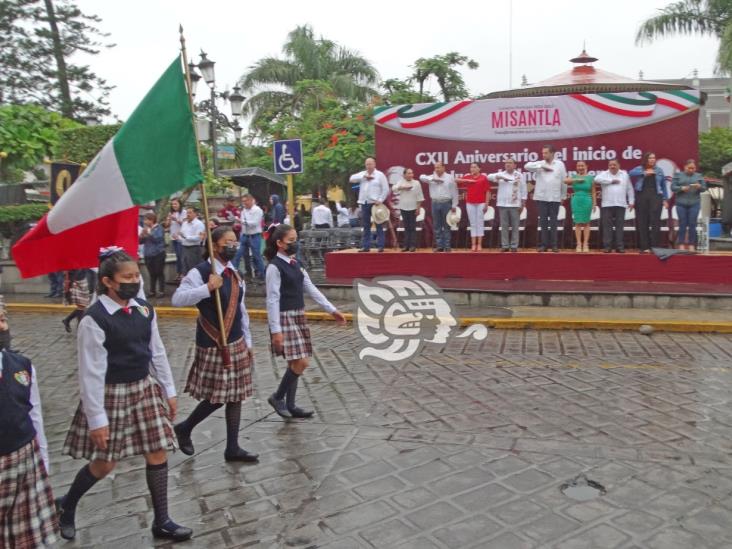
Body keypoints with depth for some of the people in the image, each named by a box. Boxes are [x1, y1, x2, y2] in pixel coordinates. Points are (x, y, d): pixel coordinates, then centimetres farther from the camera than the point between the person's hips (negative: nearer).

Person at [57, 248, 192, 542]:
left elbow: (157, 353, 7)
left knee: (158, 453, 7)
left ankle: (162, 521, 23)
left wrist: (169, 391, 10)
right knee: (104, 463, 9)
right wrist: (97, 418, -15)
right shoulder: (94, 319, -20)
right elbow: (91, 373, -17)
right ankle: (66, 506, 40)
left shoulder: (144, 309, -2)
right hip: (112, 394, -5)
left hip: (146, 389, 6)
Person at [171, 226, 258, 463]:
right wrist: (208, 288, -32)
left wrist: (247, 342, 16)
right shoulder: (200, 272, -13)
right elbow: (177, 299, -25)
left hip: (237, 344, 7)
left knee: (235, 395, 9)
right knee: (217, 397, -1)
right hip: (213, 346, -7)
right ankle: (184, 428, 26)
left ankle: (232, 448, 20)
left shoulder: (235, 273, 11)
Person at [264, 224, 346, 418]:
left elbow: (311, 289, 13)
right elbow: (272, 299, -16)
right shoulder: (274, 266, -13)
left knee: (298, 363, 10)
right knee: (300, 362, -11)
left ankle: (290, 405, 21)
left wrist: (332, 310, 9)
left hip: (299, 316, 8)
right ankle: (277, 397, 9)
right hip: (285, 318, -8)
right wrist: (276, 330, -20)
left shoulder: (296, 264, 11)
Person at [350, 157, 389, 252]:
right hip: (364, 203, 4)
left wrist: (380, 200, -12)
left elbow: (385, 189, -2)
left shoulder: (380, 175, 2)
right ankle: (366, 246, 13)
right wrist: (364, 176, -9)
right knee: (366, 226, 8)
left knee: (379, 225, -2)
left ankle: (380, 246, 2)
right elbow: (352, 179, -2)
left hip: (375, 203, -4)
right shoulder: (362, 174, 13)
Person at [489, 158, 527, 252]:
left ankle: (514, 246, 5)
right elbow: (489, 177, -6)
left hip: (515, 204, -1)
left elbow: (523, 189, 5)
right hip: (502, 204, 1)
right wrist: (500, 177, -20)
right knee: (504, 226, 3)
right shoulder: (501, 174, 8)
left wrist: (523, 203, 1)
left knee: (515, 226, 0)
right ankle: (505, 245, 7)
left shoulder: (519, 175, 5)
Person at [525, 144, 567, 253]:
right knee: (543, 222, 3)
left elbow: (563, 181, 6)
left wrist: (563, 196, 7)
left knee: (553, 222, 3)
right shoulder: (540, 163, 4)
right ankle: (544, 244, 9)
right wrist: (542, 166, -16)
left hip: (555, 198, -1)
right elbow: (527, 166, -12)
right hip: (541, 198, 1)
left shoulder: (560, 164, 3)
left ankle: (554, 245, 8)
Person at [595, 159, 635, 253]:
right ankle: (607, 246, 1)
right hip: (607, 204, -1)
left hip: (621, 204, 1)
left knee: (620, 226, 2)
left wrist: (631, 201, 8)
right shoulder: (604, 174, 6)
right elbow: (597, 179, -16)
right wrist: (611, 181, -11)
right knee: (607, 226, -2)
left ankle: (619, 246, 5)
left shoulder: (624, 174, 12)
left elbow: (629, 189, 13)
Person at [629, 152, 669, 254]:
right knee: (643, 222, 0)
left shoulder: (659, 170, 14)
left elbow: (663, 186, 15)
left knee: (655, 221, -8)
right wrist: (644, 173, -16)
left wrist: (665, 199, 10)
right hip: (642, 196, 0)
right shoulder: (639, 169, 10)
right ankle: (644, 247, 4)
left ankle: (655, 246, -7)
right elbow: (631, 173, -12)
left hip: (655, 196, 0)